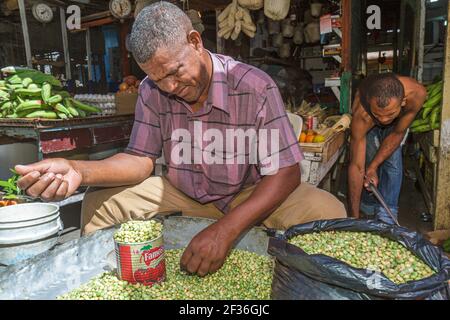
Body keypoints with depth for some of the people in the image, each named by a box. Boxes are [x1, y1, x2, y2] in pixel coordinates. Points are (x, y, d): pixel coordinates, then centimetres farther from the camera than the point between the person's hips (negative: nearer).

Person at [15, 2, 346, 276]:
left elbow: (286, 172, -25)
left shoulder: (256, 88, -22)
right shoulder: (152, 91, -8)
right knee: (100, 203, -10)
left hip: (252, 194, -2)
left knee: (327, 212, -27)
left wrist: (226, 228, -39)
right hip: (184, 194, 3)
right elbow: (142, 160, -7)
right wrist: (79, 171, -28)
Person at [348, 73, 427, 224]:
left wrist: (373, 167, -28)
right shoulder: (361, 114, -45)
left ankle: (386, 218, -1)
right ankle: (368, 210, 13)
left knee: (393, 161, -11)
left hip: (398, 121, 1)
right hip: (369, 124, -1)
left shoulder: (416, 94, -42)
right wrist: (354, 217, -41)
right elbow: (356, 166, -42)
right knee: (368, 160, -10)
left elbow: (397, 134, -24)